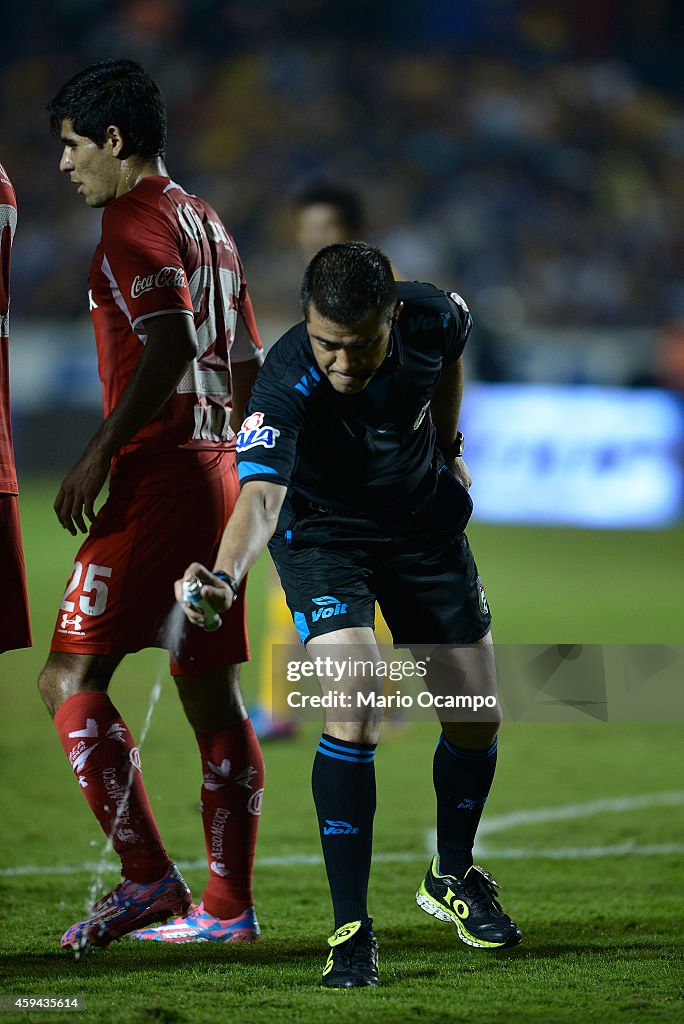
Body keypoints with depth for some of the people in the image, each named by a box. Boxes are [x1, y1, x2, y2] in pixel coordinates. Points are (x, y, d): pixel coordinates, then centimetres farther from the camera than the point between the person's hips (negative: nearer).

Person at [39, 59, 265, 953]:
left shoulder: (137, 220, -9)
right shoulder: (208, 224, 18)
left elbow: (170, 343, -22)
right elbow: (247, 368, 21)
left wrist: (99, 453, -21)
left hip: (156, 477, -9)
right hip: (215, 475, 9)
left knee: (71, 679, -9)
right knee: (211, 693, 8)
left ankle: (146, 876, -16)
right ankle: (229, 904, 8)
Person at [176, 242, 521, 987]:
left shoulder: (432, 317, -24)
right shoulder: (287, 384, -37)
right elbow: (260, 497, -51)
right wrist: (225, 576, -69)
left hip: (426, 521, 4)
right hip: (324, 531, -4)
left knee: (478, 715, 7)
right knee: (352, 714, -23)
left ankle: (452, 878, 35)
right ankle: (351, 928, -12)